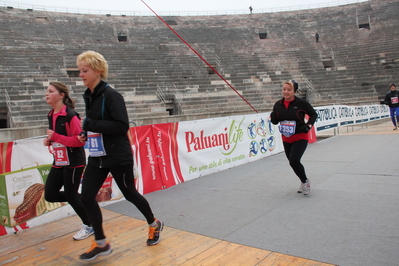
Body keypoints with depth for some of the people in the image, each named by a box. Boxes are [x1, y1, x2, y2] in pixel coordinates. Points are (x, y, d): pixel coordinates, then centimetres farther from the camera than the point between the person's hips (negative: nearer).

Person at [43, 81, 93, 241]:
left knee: (71, 196, 0)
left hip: (74, 162, -8)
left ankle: (89, 226, 22)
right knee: (50, 195, 7)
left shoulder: (70, 115, -17)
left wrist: (56, 137, -22)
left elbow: (80, 140, -20)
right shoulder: (51, 115, 9)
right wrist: (49, 141, 1)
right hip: (58, 162, 8)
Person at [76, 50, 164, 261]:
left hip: (118, 157, -7)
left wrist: (90, 124, -23)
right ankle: (101, 243, 17)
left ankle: (154, 225, 36)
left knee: (130, 194, 9)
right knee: (86, 197, 0)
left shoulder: (111, 95, -16)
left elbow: (122, 126, -23)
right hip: (97, 157, 7)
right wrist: (88, 132, 2)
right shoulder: (88, 96, 9)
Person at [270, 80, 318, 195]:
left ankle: (305, 181, 10)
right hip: (286, 139, 5)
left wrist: (309, 125, -16)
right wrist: (273, 116, -16)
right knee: (292, 162, 14)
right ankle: (304, 183, 38)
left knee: (294, 161, -18)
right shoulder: (278, 104, -2)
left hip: (300, 138, -5)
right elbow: (275, 121, 6)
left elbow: (313, 114, 0)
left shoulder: (301, 103, -14)